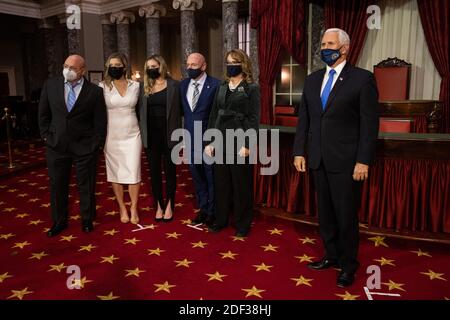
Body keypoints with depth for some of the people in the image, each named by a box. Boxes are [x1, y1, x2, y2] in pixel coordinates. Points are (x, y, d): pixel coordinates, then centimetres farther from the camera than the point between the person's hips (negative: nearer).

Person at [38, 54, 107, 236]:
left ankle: (87, 220, 29)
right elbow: (43, 114, 9)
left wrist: (97, 144, -4)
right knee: (57, 185, 13)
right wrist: (46, 136, 3)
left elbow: (100, 121, -3)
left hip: (84, 147, -2)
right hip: (56, 145, 3)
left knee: (86, 185, 10)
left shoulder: (95, 91, -7)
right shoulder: (50, 85, 1)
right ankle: (59, 222, 30)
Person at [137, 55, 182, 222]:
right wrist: (141, 132, 1)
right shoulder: (144, 87, 7)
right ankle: (159, 205, 21)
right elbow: (140, 110, 8)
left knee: (170, 170, 7)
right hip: (151, 135, 3)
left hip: (168, 134, -3)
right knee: (154, 171, 9)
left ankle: (169, 205, 19)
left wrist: (178, 133, -9)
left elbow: (179, 110, -4)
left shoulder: (174, 85, -2)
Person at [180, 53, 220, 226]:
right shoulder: (183, 85, 7)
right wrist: (188, 123, 8)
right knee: (197, 176, 15)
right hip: (190, 137, 6)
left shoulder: (215, 85, -10)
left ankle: (212, 212, 21)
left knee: (211, 176, 6)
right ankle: (203, 209, 30)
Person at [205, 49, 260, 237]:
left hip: (240, 142, -5)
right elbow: (213, 115, 11)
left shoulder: (251, 88, -2)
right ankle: (220, 219, 25)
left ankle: (242, 224, 18)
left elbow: (254, 119, -8)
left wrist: (247, 145, -16)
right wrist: (209, 141, 5)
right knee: (220, 183, 10)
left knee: (241, 184, 4)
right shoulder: (222, 88, 13)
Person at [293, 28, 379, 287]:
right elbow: (304, 118, 11)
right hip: (319, 159, 5)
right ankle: (332, 256, 33)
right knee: (325, 213, 15)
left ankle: (348, 265, 24)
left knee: (346, 215, 5)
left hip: (346, 160, -5)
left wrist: (363, 161, -13)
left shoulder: (362, 79, -6)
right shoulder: (313, 80, 11)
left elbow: (370, 123, -9)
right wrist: (299, 151, 6)